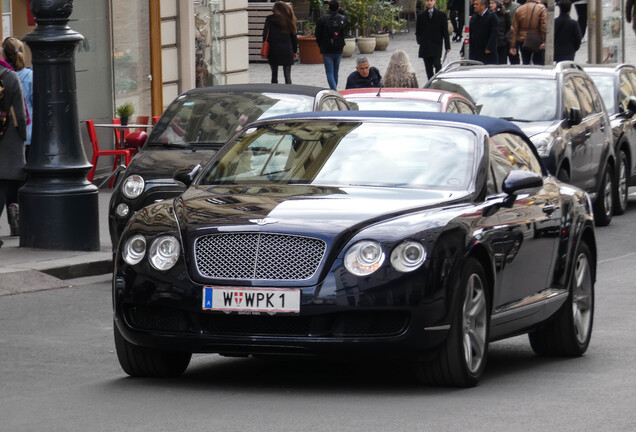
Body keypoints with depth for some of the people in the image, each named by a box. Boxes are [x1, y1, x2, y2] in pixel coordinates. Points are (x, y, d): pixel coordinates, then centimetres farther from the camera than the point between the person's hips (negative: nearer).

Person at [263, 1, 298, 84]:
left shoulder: (270, 19, -1)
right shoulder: (289, 20, 6)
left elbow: (265, 34, -6)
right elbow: (294, 37, 8)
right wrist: (294, 51, 15)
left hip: (273, 50, -2)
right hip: (287, 51, 2)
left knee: (274, 75, 8)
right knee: (287, 76, 2)